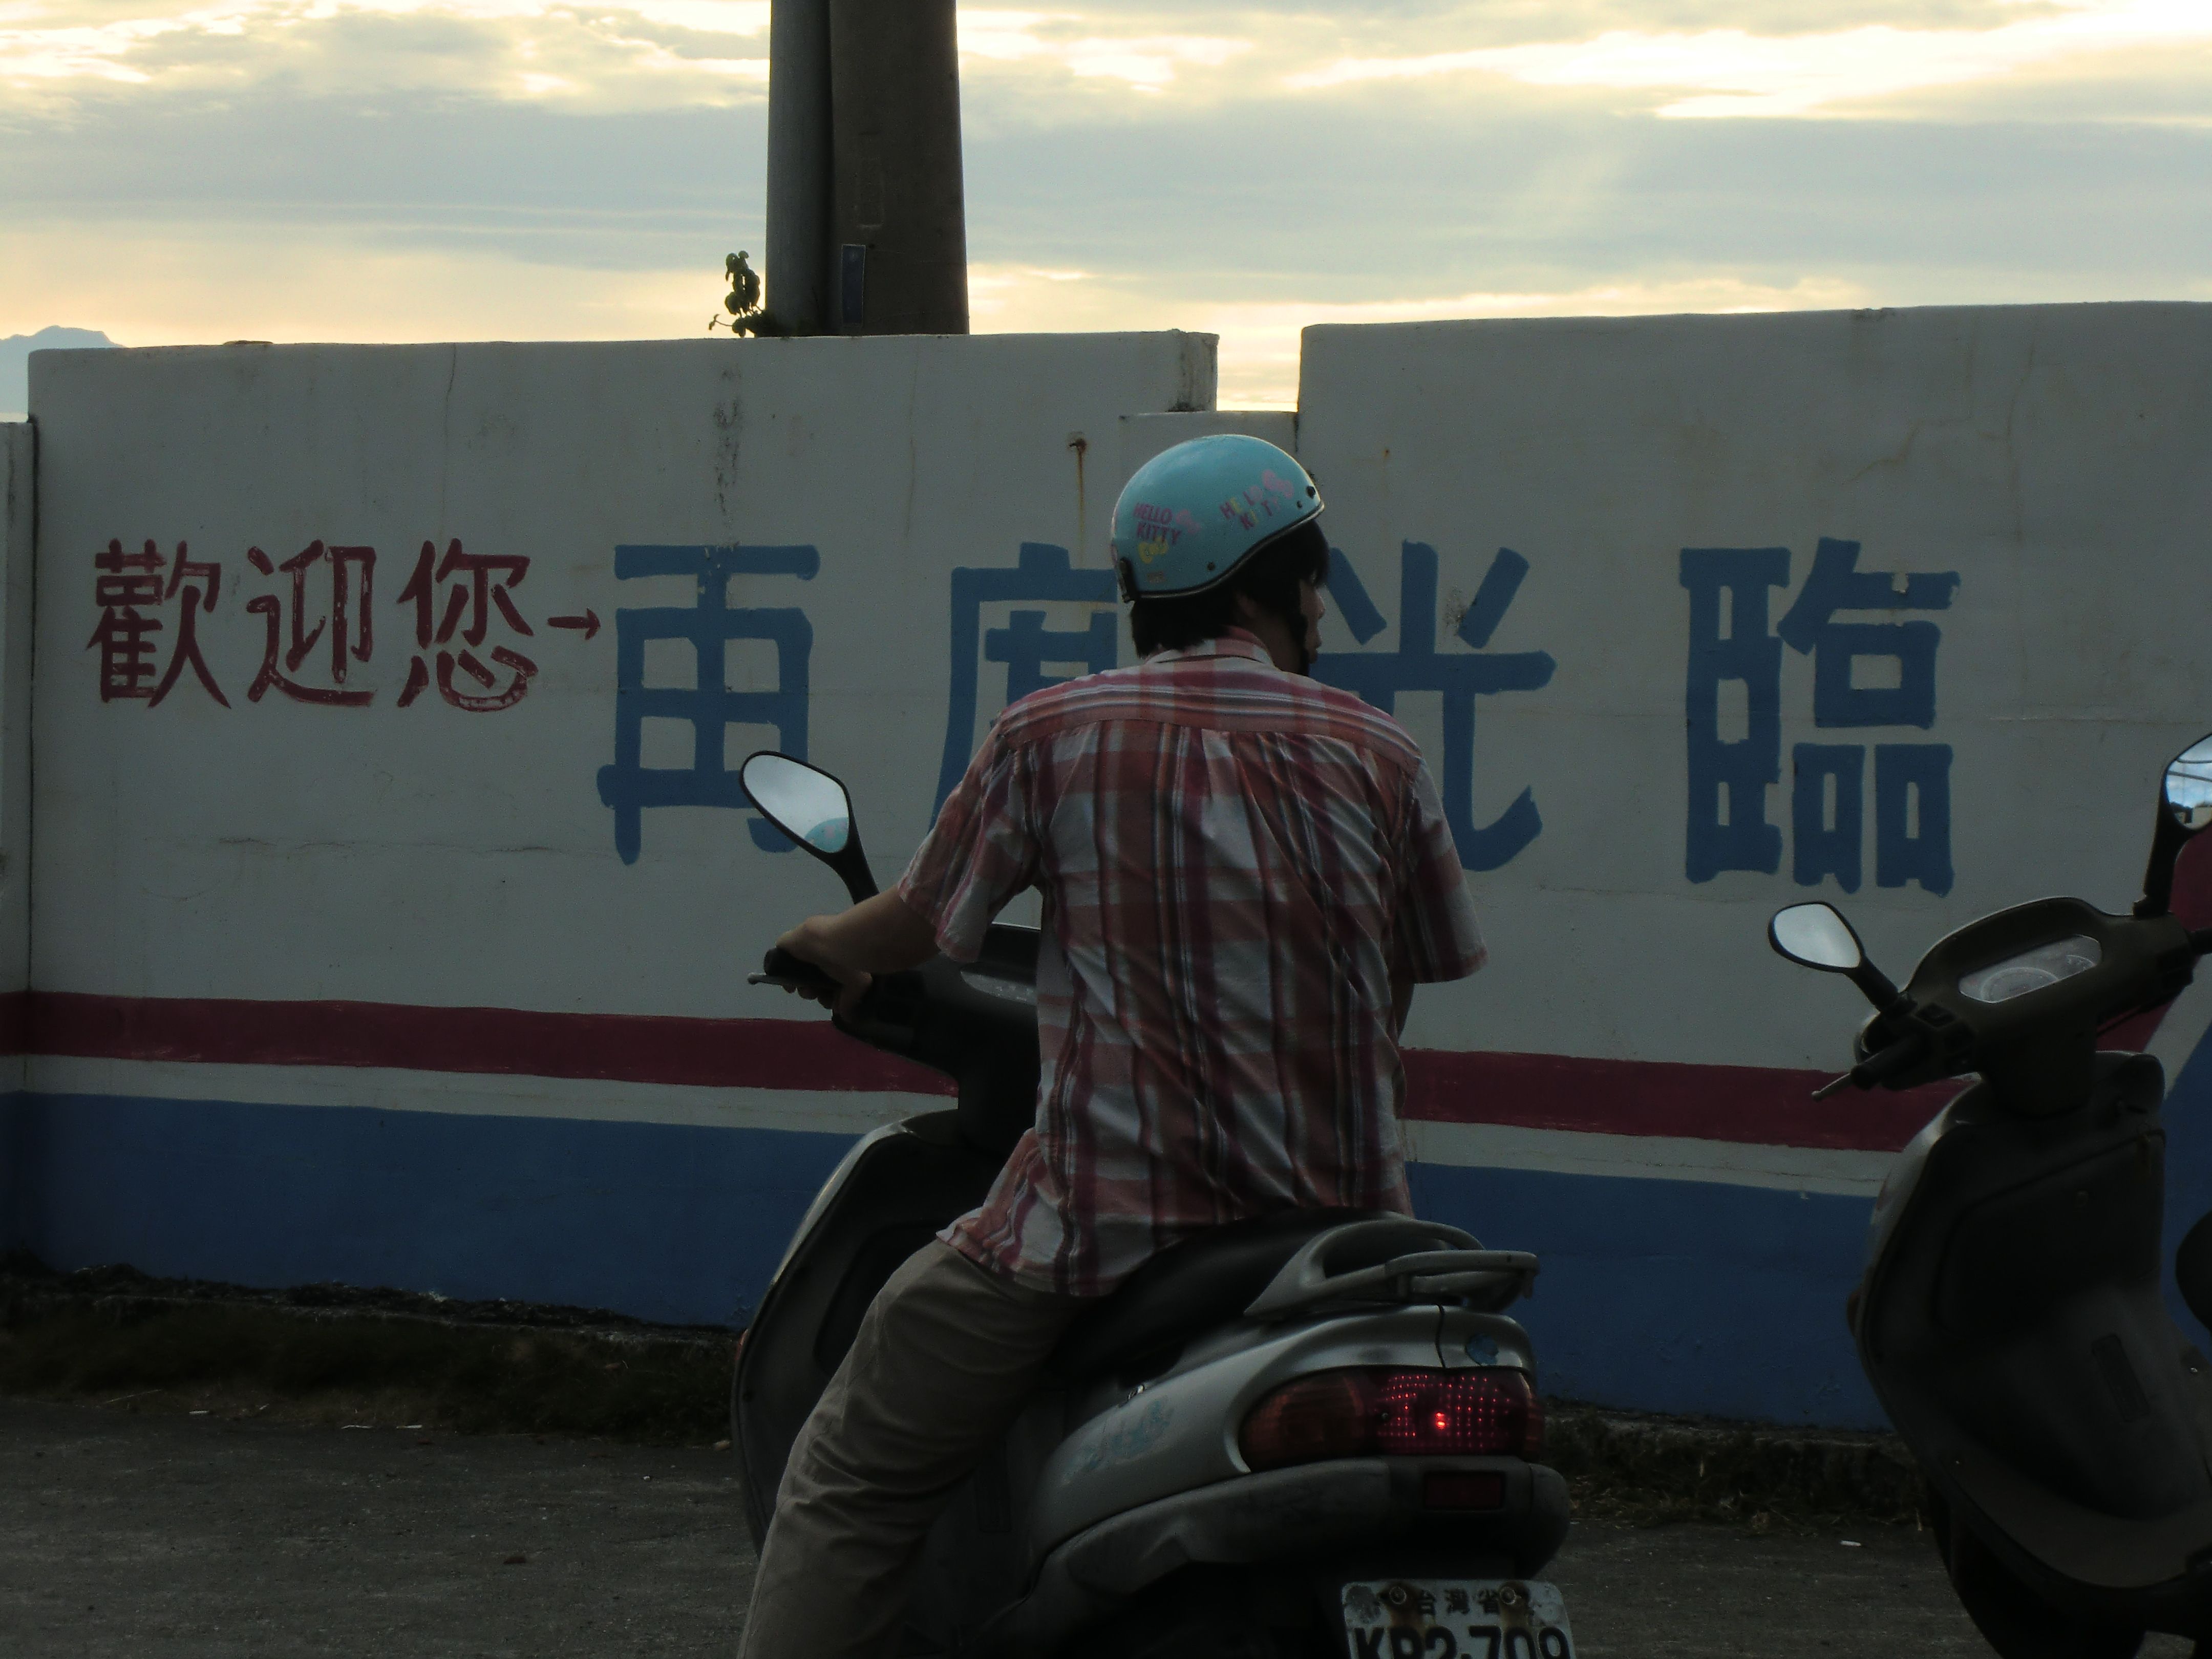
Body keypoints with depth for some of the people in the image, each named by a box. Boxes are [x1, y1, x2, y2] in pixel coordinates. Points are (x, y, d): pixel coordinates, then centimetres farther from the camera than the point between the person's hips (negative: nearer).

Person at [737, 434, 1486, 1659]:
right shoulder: (1377, 759, 6)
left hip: (1103, 1224, -3)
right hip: (1339, 1222, 3)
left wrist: (829, 947, 34)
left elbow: (922, 922, 10)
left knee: (852, 1477, 6)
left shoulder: (1052, 735, 0)